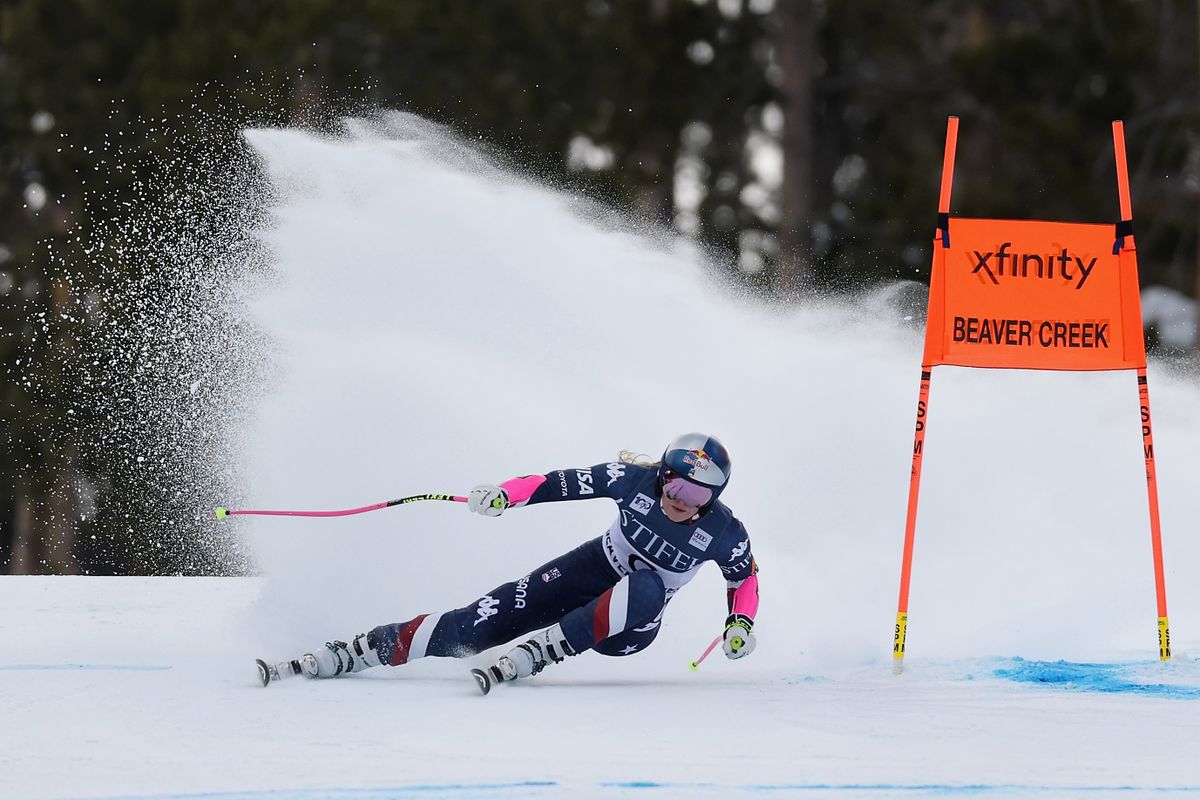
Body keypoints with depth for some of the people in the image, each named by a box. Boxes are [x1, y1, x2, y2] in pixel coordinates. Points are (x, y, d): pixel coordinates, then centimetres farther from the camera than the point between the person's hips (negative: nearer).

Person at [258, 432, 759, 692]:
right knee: (478, 625, -13)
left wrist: (741, 623, -14)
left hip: (630, 624, -1)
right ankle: (338, 657, -7)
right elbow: (562, 484, -8)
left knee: (644, 591, -40)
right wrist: (503, 495, -20)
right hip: (591, 569, 1)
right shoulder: (633, 480, -16)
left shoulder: (724, 535, -17)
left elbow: (745, 578, 2)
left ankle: (532, 655, -33)